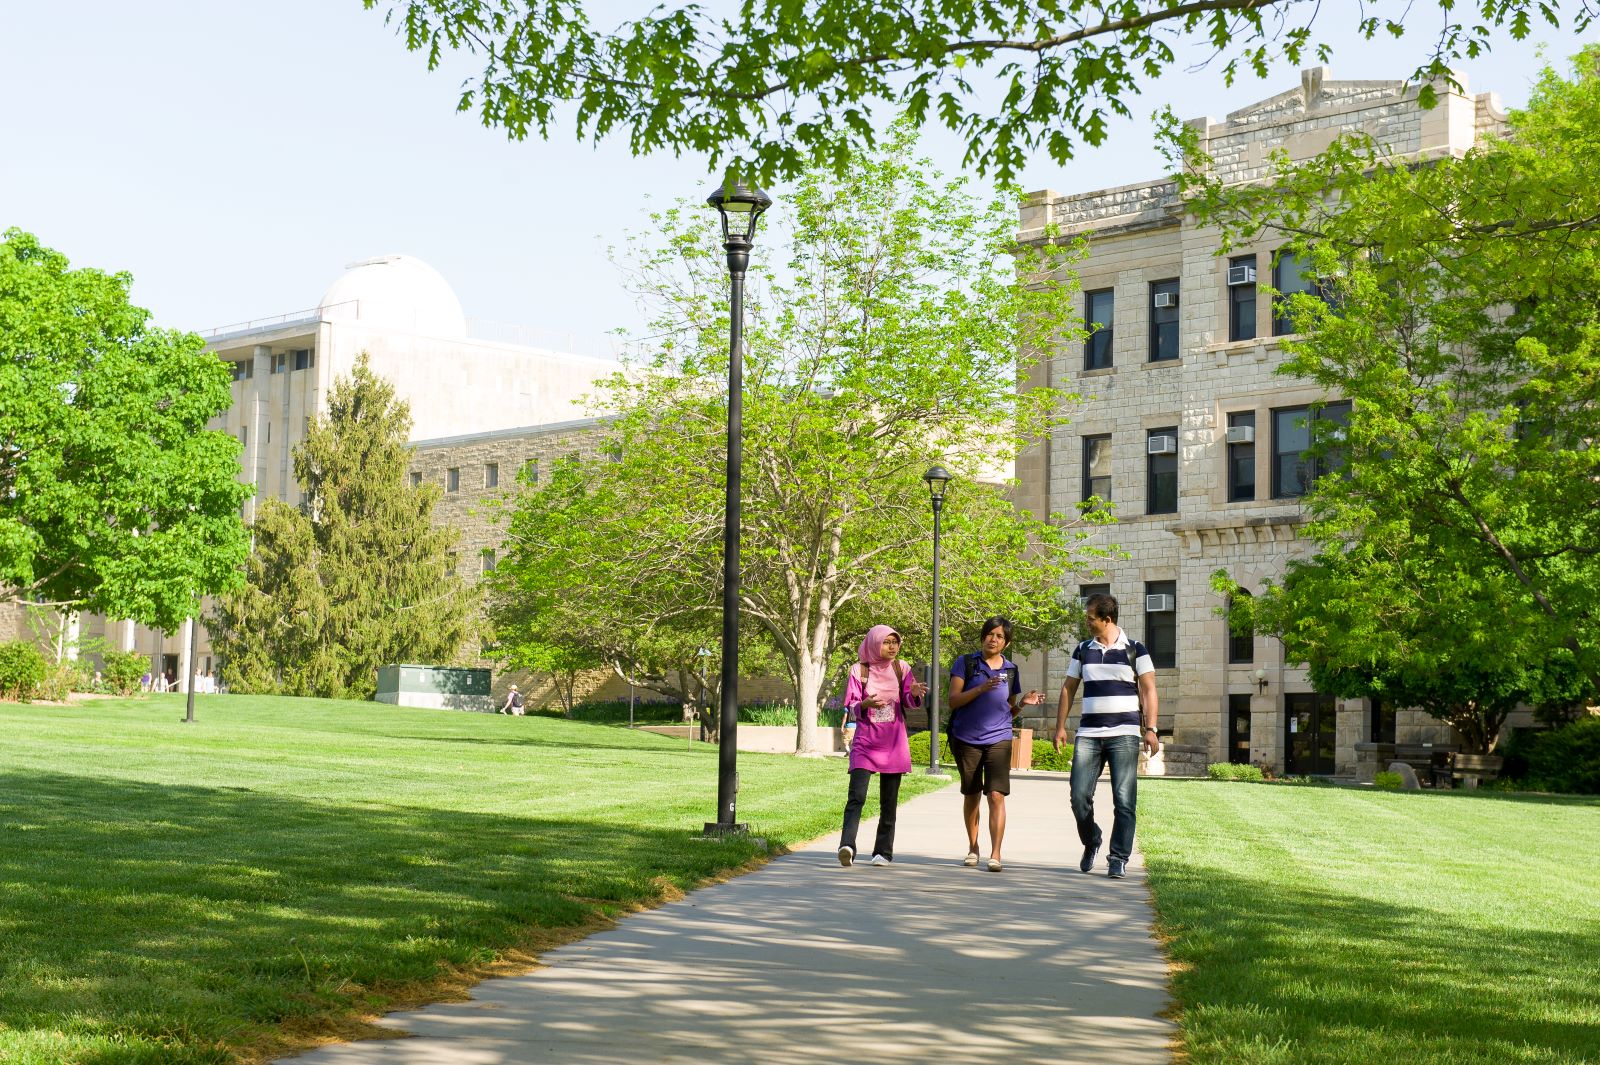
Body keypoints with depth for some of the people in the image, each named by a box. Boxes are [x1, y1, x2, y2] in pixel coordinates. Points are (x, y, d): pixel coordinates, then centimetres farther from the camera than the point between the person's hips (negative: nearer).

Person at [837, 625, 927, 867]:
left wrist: (914, 693, -24)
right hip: (865, 741, -2)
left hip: (893, 743, 2)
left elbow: (908, 701, -1)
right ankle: (847, 846, -26)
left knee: (889, 800, 6)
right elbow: (850, 707, 0)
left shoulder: (900, 668, 6)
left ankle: (883, 851, 13)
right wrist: (865, 704, -22)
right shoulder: (859, 670, 0)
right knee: (856, 796, -16)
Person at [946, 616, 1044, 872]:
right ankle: (973, 847, 29)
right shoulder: (965, 663, 1)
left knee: (996, 795, -13)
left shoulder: (1011, 670, 10)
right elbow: (953, 701, -8)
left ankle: (995, 855, -14)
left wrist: (1023, 703, -4)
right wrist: (980, 689, -21)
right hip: (967, 739, -1)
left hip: (999, 740, 1)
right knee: (971, 795, 12)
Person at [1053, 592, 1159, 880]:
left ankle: (1119, 859, 1)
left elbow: (1148, 691, 1)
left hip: (1124, 734, -3)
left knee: (1124, 800, -7)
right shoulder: (1083, 650, 13)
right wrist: (1060, 726, 10)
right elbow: (1068, 688, 16)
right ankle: (1091, 843, 22)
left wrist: (1150, 729, -8)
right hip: (1088, 734, 3)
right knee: (1079, 796, -3)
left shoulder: (1135, 650, 3)